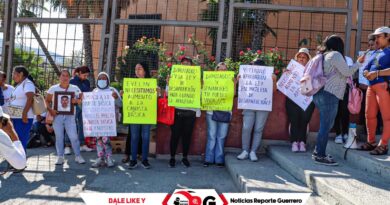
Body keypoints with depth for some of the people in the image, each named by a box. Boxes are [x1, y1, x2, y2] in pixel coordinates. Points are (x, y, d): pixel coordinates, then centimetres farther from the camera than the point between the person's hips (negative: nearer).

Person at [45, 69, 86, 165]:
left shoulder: (75, 88, 5)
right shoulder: (53, 88, 6)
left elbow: (82, 99, 6)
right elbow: (47, 101, 7)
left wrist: (76, 100, -15)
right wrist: (50, 109, -10)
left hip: (70, 116, -1)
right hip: (57, 116, 1)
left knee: (73, 136, -5)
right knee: (59, 137, 5)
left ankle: (78, 156, 6)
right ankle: (60, 157, 14)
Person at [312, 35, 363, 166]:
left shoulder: (325, 55, 20)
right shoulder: (335, 54, -6)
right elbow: (347, 72, -6)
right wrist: (358, 62, 7)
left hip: (322, 93, 10)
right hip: (329, 95, -10)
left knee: (325, 125, 15)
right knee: (326, 126, -6)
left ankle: (318, 152, 20)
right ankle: (320, 156, -2)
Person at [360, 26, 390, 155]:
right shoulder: (375, 54, 24)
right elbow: (365, 69, 18)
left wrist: (377, 73, -18)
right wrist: (367, 74, -3)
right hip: (371, 87, 8)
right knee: (370, 115, 10)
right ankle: (371, 142, 19)